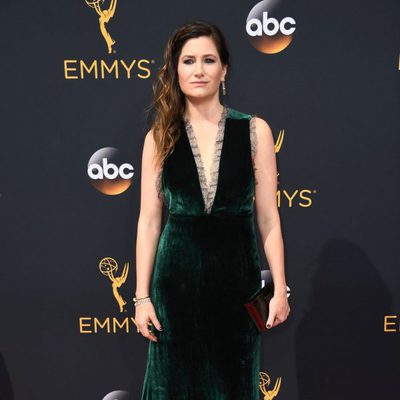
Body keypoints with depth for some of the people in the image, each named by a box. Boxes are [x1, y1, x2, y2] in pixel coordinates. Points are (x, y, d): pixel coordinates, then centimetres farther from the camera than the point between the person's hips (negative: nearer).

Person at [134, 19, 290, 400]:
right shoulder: (160, 137, 0)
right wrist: (142, 296, -2)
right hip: (177, 276, 0)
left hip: (236, 273, 0)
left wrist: (280, 288, -4)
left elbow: (267, 216, -1)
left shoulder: (254, 130, -1)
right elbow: (149, 219, 0)